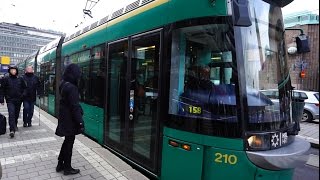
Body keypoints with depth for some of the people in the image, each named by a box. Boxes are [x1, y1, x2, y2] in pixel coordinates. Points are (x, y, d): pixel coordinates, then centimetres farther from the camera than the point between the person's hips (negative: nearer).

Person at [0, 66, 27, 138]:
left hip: (18, 100, 3)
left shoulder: (20, 79, 6)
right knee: (11, 114, -14)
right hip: (10, 100, -3)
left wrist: (23, 94, -3)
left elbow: (24, 88, 14)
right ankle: (12, 130, -17)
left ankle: (14, 126, 36)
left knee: (16, 114, 14)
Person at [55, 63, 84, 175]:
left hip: (64, 117, 9)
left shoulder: (63, 84, 7)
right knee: (69, 142, 5)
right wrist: (80, 122, -19)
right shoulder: (71, 87, -22)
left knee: (67, 141, 21)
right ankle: (67, 168, 20)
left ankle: (60, 164, 33)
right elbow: (75, 106, -23)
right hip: (70, 119, -9)